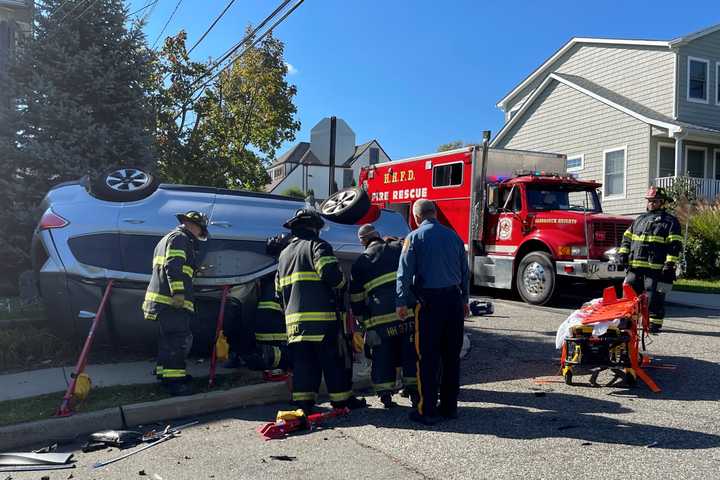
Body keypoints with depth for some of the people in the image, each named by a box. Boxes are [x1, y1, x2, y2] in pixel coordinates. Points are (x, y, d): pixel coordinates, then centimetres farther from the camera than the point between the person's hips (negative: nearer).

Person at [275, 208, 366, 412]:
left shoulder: (284, 254, 20)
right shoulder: (317, 245, -3)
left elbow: (279, 290, 21)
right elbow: (332, 273, -17)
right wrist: (341, 285, 3)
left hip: (294, 319, 7)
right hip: (322, 315, -6)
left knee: (302, 361, 9)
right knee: (333, 360, 3)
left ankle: (303, 402, 8)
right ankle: (341, 399, 11)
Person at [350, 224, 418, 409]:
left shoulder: (360, 262, 10)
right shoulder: (401, 248, 11)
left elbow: (355, 297, 14)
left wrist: (361, 319, 23)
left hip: (380, 318, -1)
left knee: (382, 357, 10)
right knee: (411, 352, 11)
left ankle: (385, 395, 13)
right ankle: (414, 391, 14)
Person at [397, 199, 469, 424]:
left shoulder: (415, 237, -4)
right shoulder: (453, 235, 10)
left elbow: (404, 273, -8)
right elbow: (464, 271, 15)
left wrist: (402, 302, -3)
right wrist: (464, 300, 24)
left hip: (429, 300, -5)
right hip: (454, 298, 5)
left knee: (428, 357, 0)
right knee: (452, 355, 12)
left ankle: (427, 410, 4)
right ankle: (449, 406, 21)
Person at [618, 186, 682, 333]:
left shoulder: (670, 222, 3)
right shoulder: (640, 220, 20)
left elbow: (675, 245, -5)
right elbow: (627, 237, 23)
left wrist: (670, 263, -14)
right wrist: (623, 252, 8)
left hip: (656, 268, -5)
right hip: (635, 266, 5)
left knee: (654, 297, -3)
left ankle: (654, 324, 7)